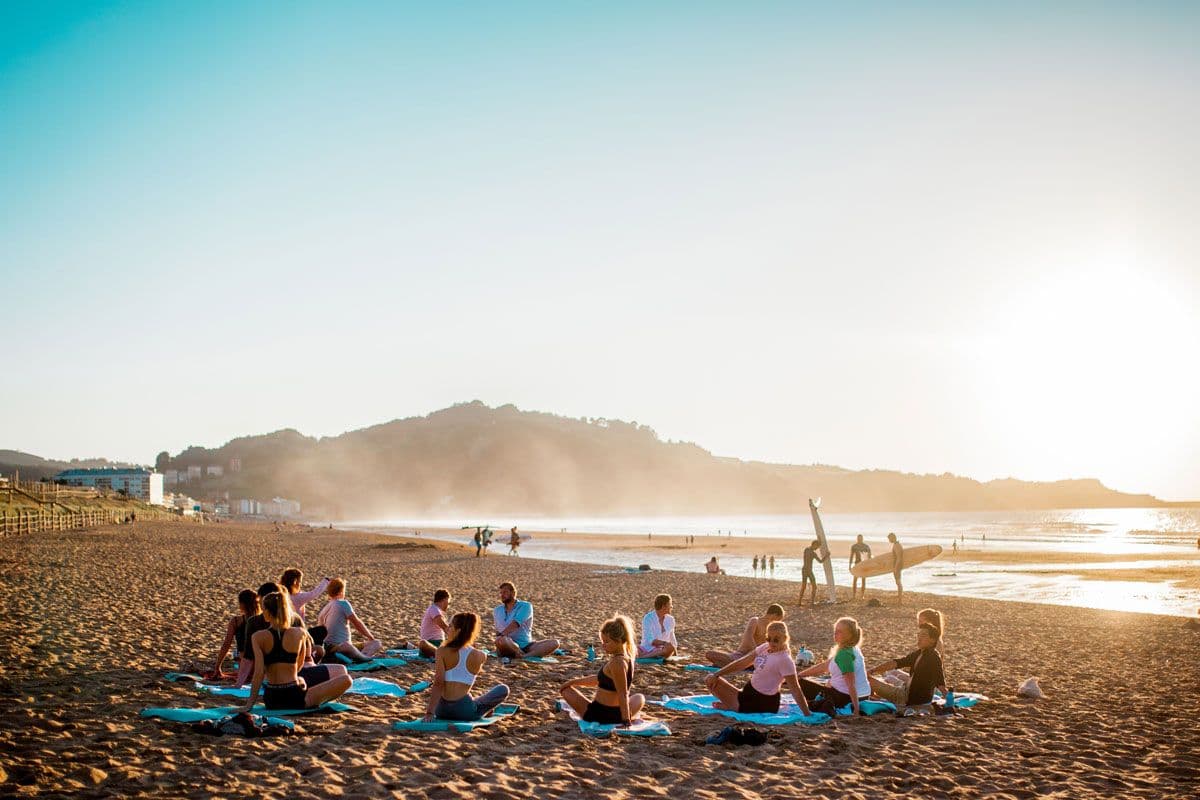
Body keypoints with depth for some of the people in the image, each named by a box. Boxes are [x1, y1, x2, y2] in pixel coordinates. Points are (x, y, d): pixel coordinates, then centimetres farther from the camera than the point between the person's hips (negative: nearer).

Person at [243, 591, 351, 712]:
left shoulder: (258, 637, -7)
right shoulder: (299, 633, -5)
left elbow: (259, 672, -13)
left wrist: (250, 703, -10)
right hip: (294, 697, -4)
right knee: (345, 679, 2)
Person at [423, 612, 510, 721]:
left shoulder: (442, 651, -7)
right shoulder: (480, 656, -4)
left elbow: (438, 684, -13)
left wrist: (429, 712, -14)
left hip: (442, 710, 1)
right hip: (465, 711, -1)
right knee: (503, 689, 18)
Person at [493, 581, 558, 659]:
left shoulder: (525, 606, 2)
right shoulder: (497, 611, 17)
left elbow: (515, 624, -14)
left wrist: (501, 635, -25)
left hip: (525, 646, 0)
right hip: (509, 647, 0)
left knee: (554, 643, -24)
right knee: (501, 640, -39)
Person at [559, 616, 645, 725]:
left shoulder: (617, 663, -27)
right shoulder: (626, 658, 1)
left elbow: (622, 695, -29)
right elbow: (599, 679, 12)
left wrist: (626, 720, -30)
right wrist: (574, 682, 13)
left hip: (601, 715, -7)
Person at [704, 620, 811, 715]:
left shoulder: (785, 660, -23)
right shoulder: (765, 648, 1)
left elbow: (795, 689, -22)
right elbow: (742, 663, 4)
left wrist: (808, 715, -25)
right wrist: (716, 675, -1)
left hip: (761, 703, -9)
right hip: (750, 693, 9)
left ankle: (730, 707, 7)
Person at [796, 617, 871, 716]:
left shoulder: (844, 654, -22)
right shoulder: (852, 649, 9)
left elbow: (851, 684, -27)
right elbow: (824, 666, 14)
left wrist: (856, 710, -30)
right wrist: (798, 675, 14)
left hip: (844, 697, -9)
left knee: (801, 684, 2)